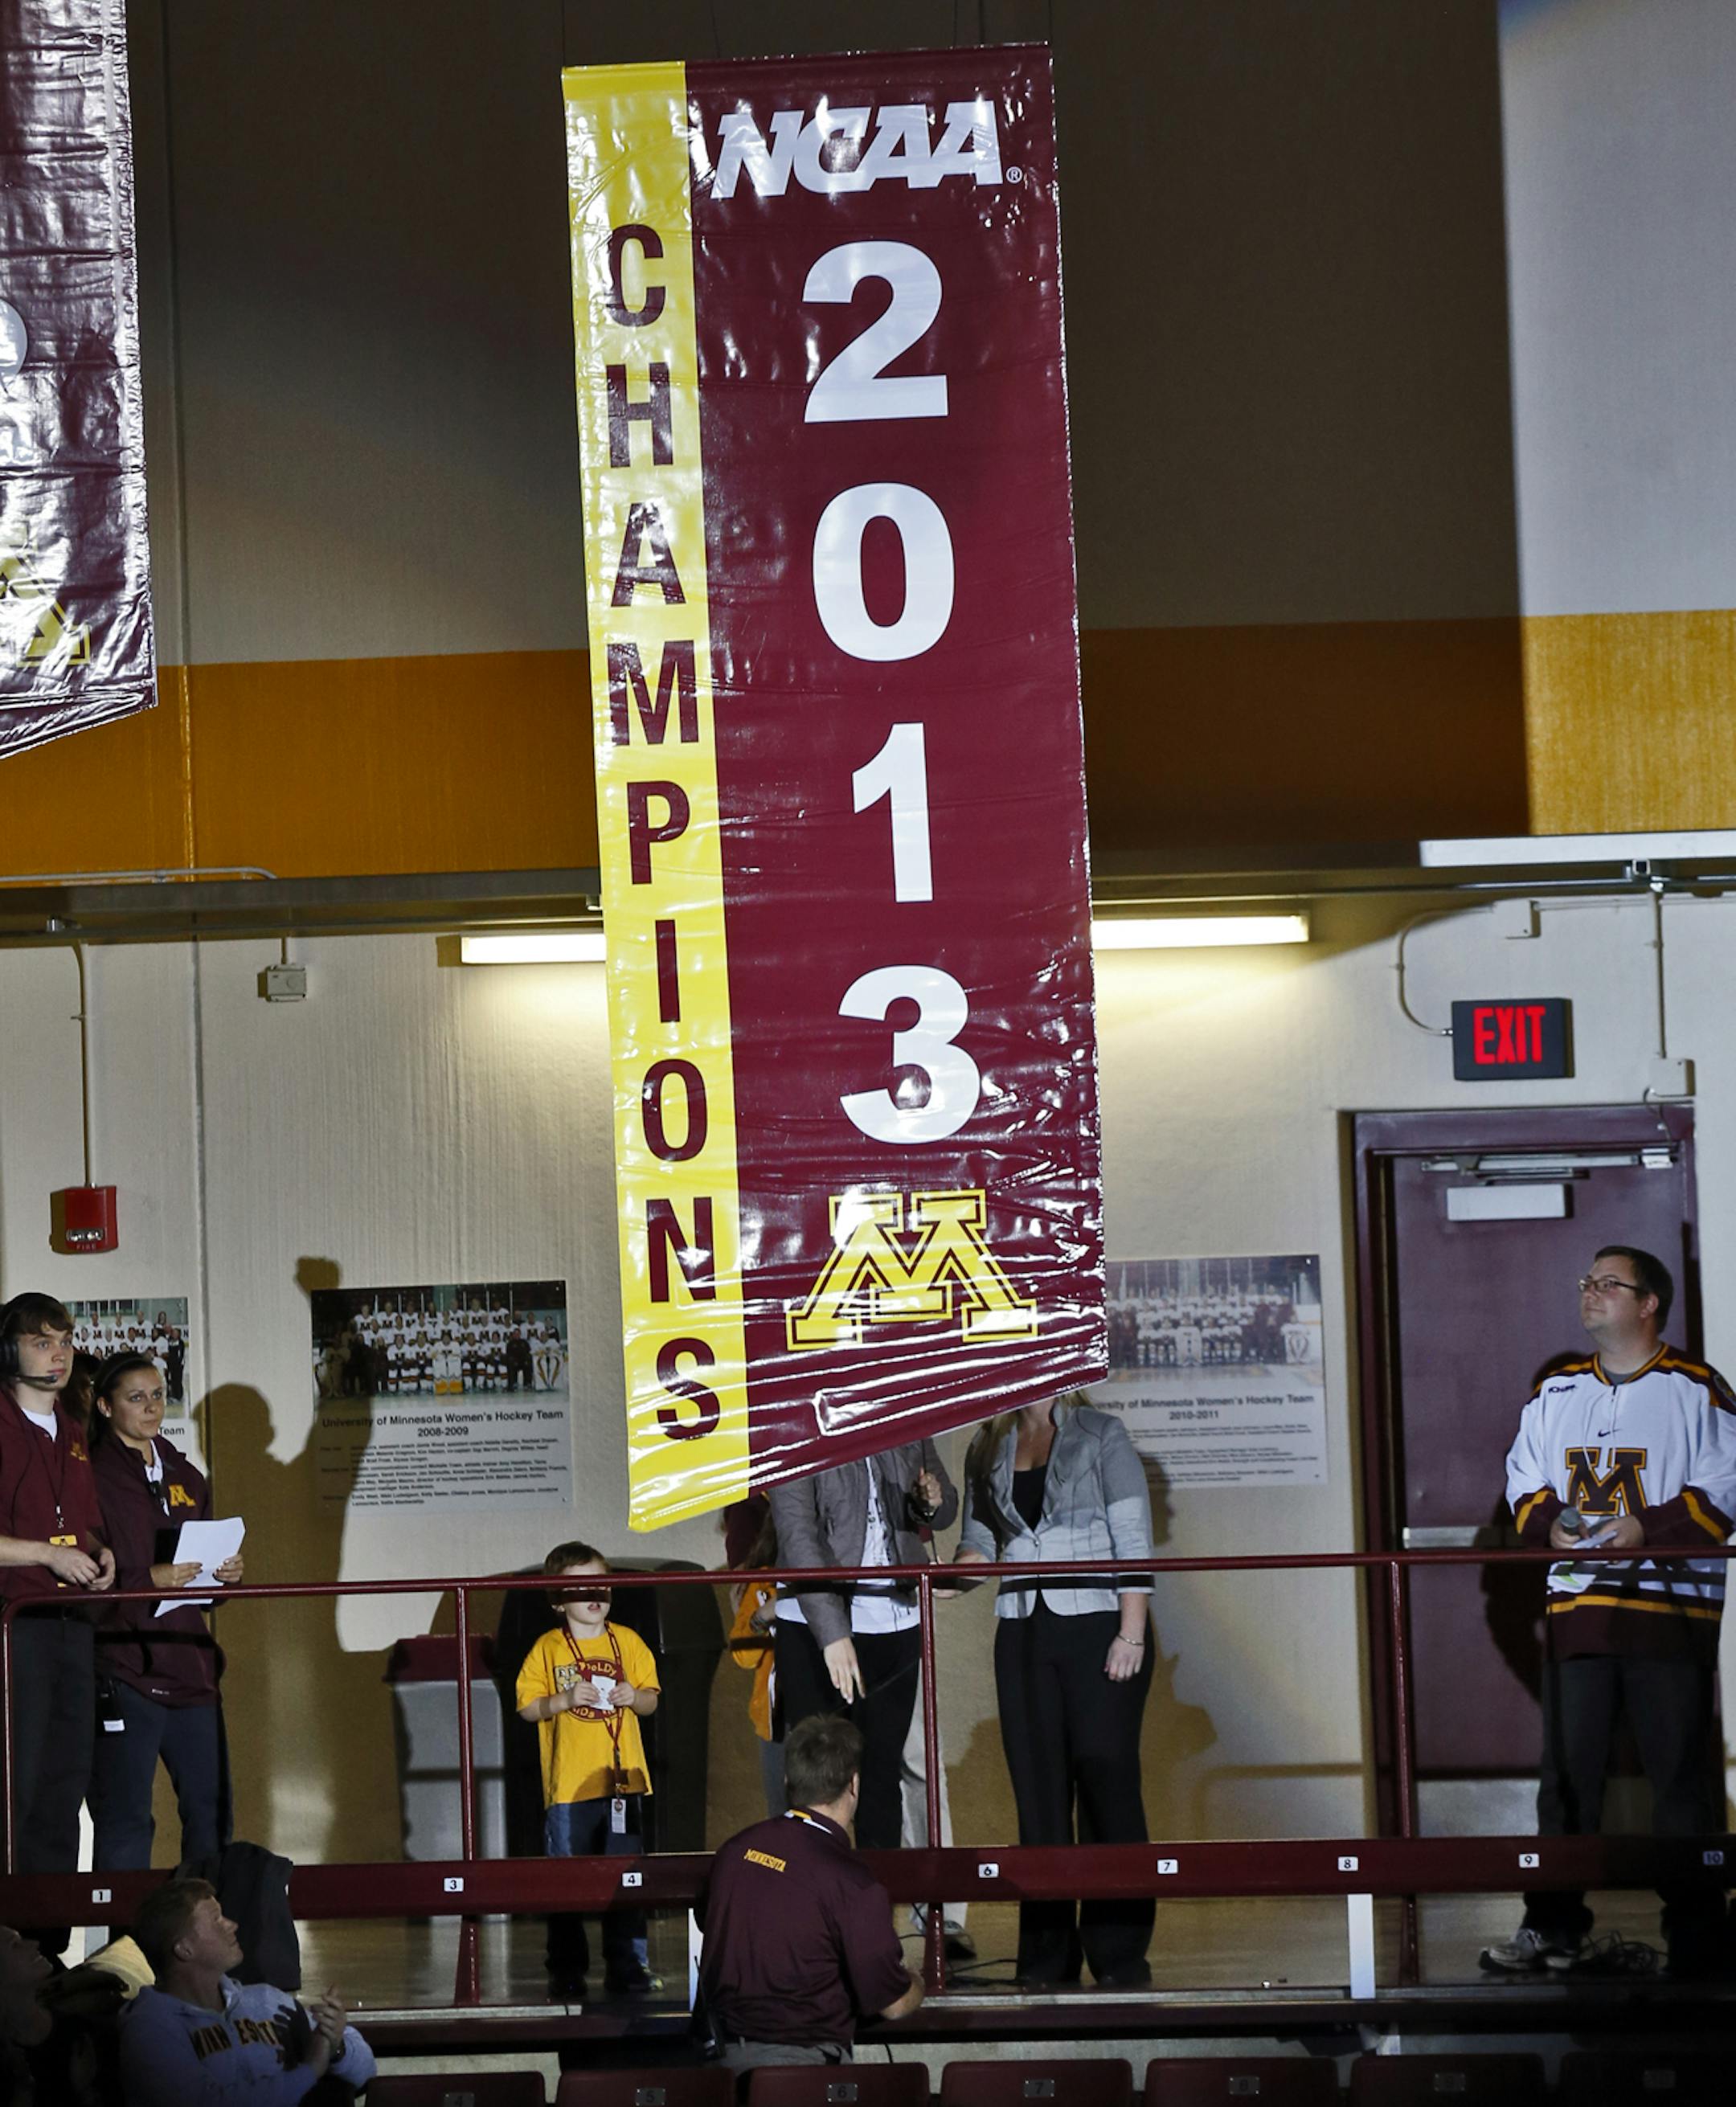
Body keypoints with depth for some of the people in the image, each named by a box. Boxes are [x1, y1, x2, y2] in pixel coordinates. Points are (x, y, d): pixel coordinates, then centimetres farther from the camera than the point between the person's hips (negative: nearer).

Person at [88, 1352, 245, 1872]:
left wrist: (226, 1574, 4)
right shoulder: (92, 1477, -3)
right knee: (125, 1818, -6)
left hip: (189, 1664, 7)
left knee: (211, 1811, 8)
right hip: (123, 1667, -6)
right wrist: (148, 1579, -21)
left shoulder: (185, 1477, 18)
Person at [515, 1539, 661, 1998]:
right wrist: (563, 1701, -15)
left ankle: (627, 1964, 12)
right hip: (567, 1784, -2)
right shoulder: (548, 1648, 2)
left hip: (621, 1779, 2)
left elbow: (651, 1699, 13)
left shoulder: (628, 1642, 8)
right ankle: (566, 1970, 9)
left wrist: (634, 1697, -8)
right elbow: (526, 1706, 0)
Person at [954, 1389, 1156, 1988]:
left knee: (1105, 1781, -6)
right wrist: (961, 1565, -11)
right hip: (1023, 1635, 4)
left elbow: (1133, 1540, -5)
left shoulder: (1099, 1435, 1)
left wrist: (1131, 1635, -13)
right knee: (1039, 1792, 2)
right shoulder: (987, 1451, 15)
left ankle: (1119, 1955, -2)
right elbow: (979, 1538, 13)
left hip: (1097, 1629, -4)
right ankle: (1046, 1958, 5)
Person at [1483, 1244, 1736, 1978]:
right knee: (1567, 1767, 4)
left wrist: (1647, 1528, -18)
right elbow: (1523, 1481, 18)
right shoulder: (1554, 1393, 16)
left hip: (1671, 1600, -4)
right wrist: (1549, 1525, -4)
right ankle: (1554, 1923, 8)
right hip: (1576, 1600, 4)